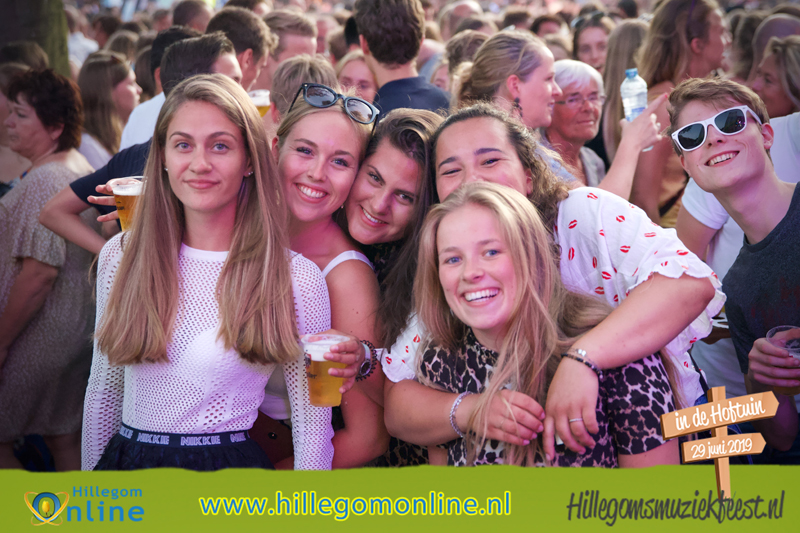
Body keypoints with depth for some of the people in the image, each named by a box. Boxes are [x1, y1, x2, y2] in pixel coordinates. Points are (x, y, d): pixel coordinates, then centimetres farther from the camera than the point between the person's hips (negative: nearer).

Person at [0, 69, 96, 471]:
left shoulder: (43, 181, -21)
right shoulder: (79, 166, 9)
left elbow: (39, 273, -25)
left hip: (38, 338, -10)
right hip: (76, 327, 10)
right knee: (65, 439, 15)